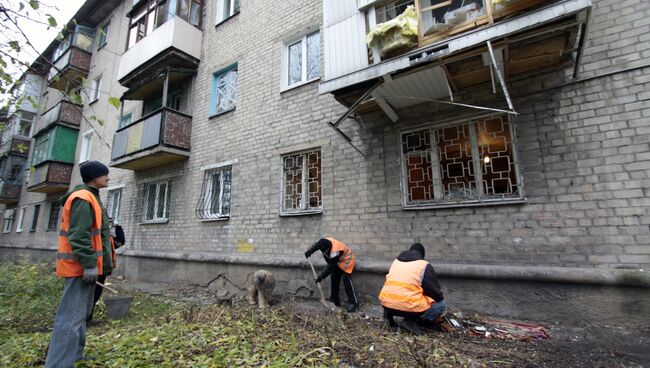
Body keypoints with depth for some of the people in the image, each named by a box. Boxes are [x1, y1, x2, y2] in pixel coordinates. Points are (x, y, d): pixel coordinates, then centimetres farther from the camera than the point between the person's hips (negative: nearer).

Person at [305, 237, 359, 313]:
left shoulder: (335, 252, -42)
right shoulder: (325, 242, -23)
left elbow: (330, 267, -34)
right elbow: (316, 245, -1)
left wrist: (321, 277, -28)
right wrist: (309, 251, -18)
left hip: (346, 261, -8)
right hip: (337, 262, 8)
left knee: (346, 280, -18)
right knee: (334, 279, 7)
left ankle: (353, 303, -12)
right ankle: (335, 301, 18)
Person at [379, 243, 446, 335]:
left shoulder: (395, 261, 19)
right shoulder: (424, 265, 2)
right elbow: (435, 292, -1)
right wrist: (441, 296, 25)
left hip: (386, 304, 6)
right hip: (409, 307, -6)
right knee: (441, 304, 15)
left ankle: (389, 314, 12)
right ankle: (411, 320, -1)